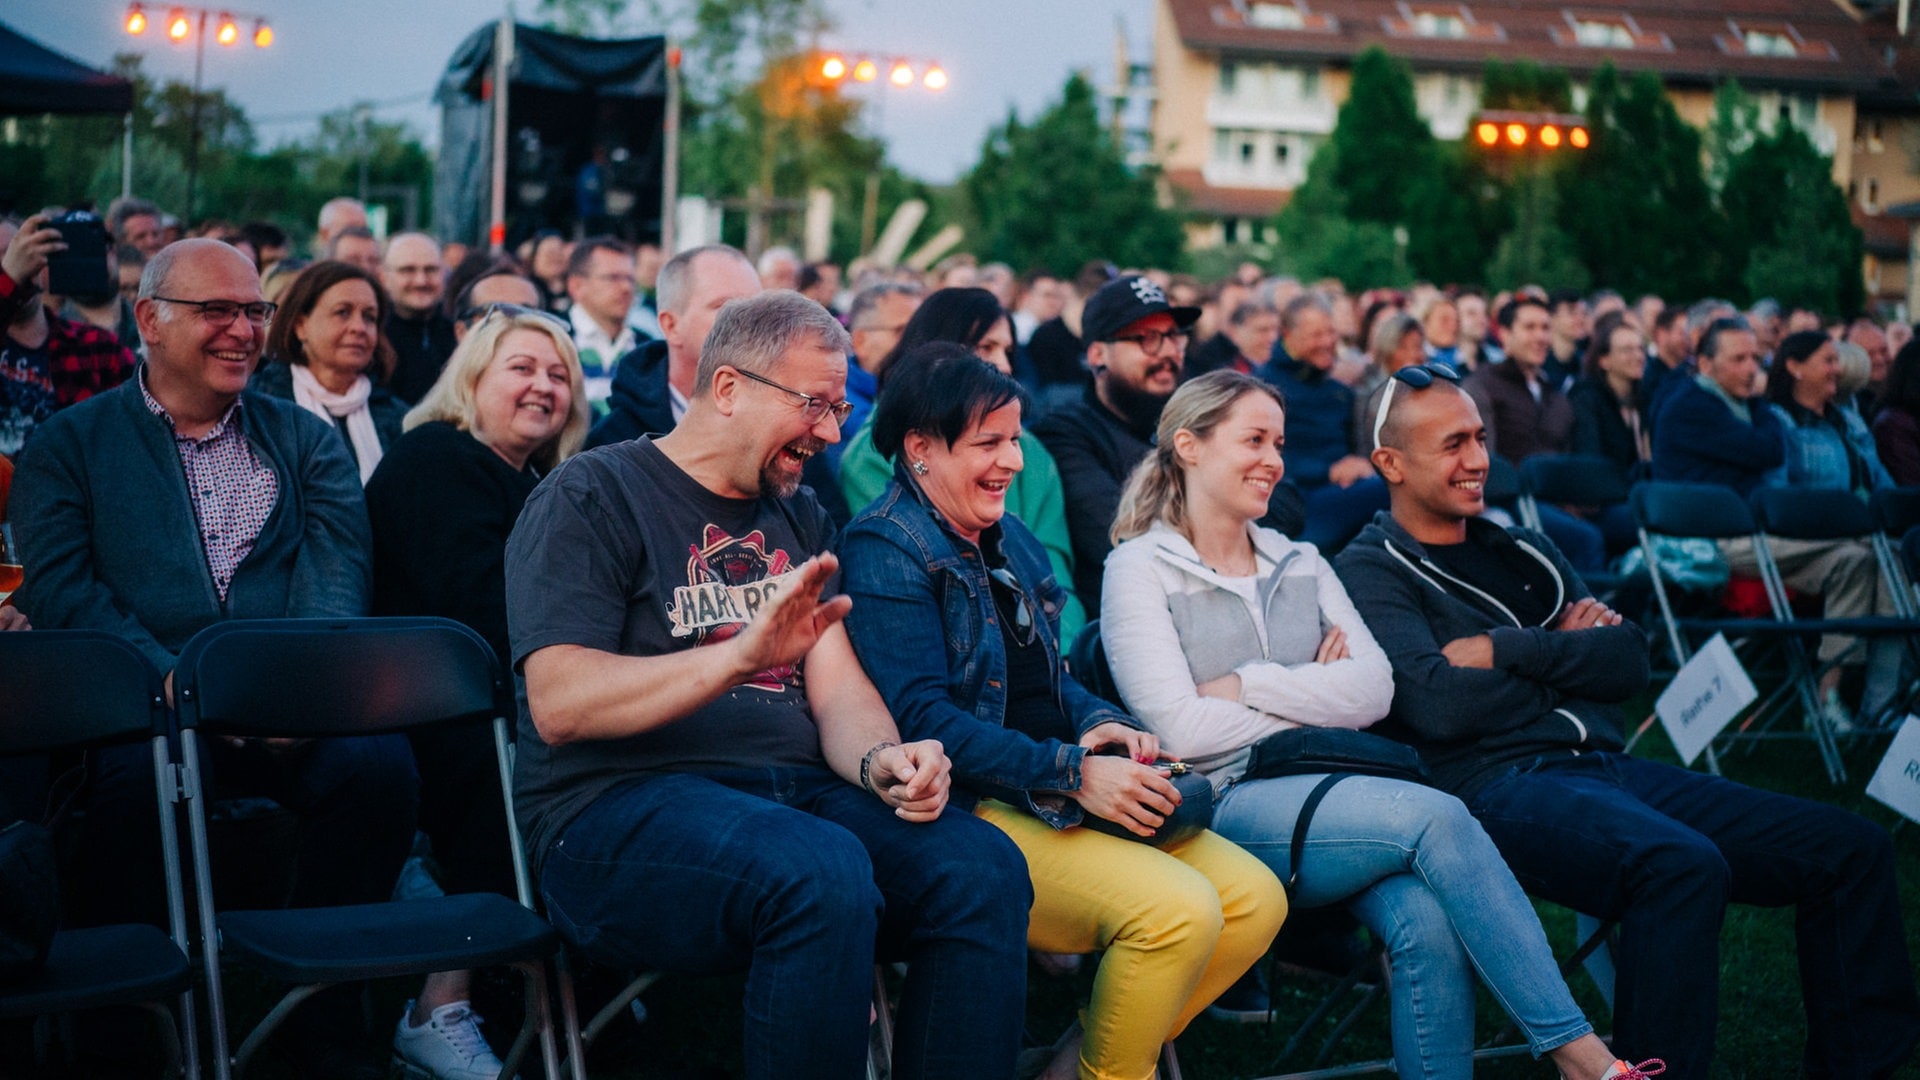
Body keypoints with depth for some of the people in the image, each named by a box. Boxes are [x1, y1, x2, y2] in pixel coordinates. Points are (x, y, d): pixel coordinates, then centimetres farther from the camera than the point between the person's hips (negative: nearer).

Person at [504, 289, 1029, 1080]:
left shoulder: (798, 520, 20)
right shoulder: (588, 498, -1)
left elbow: (838, 688, 12)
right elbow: (558, 705, -14)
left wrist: (881, 761, -13)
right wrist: (742, 654, -26)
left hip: (793, 791, 6)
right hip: (620, 805, -6)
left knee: (984, 866, -20)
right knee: (824, 871, -35)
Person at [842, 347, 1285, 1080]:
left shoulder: (1009, 539, 19)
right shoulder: (886, 549, -8)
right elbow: (922, 717, -18)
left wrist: (1100, 723, 0)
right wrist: (1073, 773, -22)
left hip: (1063, 797, 9)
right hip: (975, 808, -9)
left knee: (1256, 900, -6)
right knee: (1179, 908, -26)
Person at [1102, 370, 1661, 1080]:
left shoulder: (1300, 563, 22)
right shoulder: (1140, 568, 5)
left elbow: (1375, 688, 6)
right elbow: (1179, 728, -9)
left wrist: (1248, 684, -5)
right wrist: (1314, 705, 0)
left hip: (1334, 795, 5)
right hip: (1231, 804, -5)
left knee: (1428, 919, -30)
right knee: (1438, 817, -29)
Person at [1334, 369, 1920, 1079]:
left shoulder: (1522, 552, 23)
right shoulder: (1371, 574, 1)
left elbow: (1629, 664, 11)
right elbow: (1439, 706, -15)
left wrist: (1509, 651, -5)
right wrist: (1565, 651, 1)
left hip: (1606, 766, 8)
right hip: (1502, 783, -8)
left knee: (1852, 848, -1)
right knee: (1684, 863, -37)